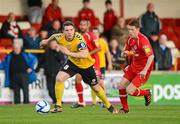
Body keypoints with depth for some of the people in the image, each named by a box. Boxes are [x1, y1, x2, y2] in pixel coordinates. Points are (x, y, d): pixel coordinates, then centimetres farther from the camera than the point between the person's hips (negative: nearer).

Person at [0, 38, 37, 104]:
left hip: (24, 76, -2)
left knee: (25, 91, -11)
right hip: (14, 78, 2)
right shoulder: (9, 57, 13)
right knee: (16, 93, 3)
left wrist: (31, 68, 4)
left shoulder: (25, 54, 8)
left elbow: (34, 59, 13)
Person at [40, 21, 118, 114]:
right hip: (72, 62, 3)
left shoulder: (79, 39, -34)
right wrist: (47, 40, 25)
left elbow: (85, 55, -44)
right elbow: (55, 36, 7)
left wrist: (69, 53, -46)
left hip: (86, 65, -3)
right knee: (59, 78, -19)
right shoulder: (60, 38, -19)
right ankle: (58, 106, -7)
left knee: (96, 88, 9)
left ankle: (109, 106, 34)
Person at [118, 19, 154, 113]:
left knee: (129, 91, -13)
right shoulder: (130, 39, 0)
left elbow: (151, 56, -30)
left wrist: (145, 71, -36)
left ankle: (147, 93, 16)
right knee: (121, 86, 4)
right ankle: (125, 108, 23)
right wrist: (125, 53, -14)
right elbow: (125, 51, 12)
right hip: (133, 66, 8)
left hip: (142, 70, -8)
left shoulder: (143, 40, -25)